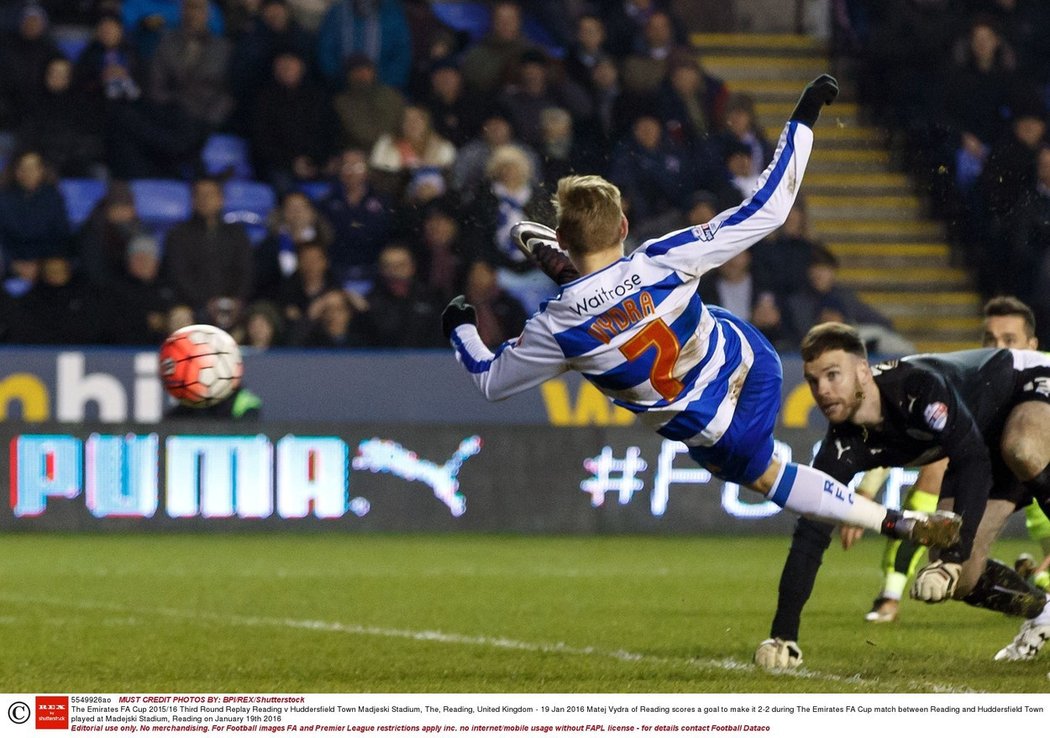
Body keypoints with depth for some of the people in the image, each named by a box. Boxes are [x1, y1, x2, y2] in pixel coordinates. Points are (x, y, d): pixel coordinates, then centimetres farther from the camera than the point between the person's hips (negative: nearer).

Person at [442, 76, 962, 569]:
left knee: (762, 473, 24)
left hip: (710, 429, -1)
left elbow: (492, 382, -9)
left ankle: (900, 524, 19)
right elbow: (766, 210, -25)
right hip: (750, 362, 1)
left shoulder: (556, 329, -28)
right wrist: (803, 119, -17)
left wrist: (461, 330, 11)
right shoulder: (661, 261, -29)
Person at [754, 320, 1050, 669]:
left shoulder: (918, 386, -37)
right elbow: (810, 535, -18)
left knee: (1021, 450, -43)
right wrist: (783, 635, -25)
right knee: (958, 581, -6)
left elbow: (972, 464, -43)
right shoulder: (841, 447, -19)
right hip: (984, 441, 6)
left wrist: (954, 555, -50)